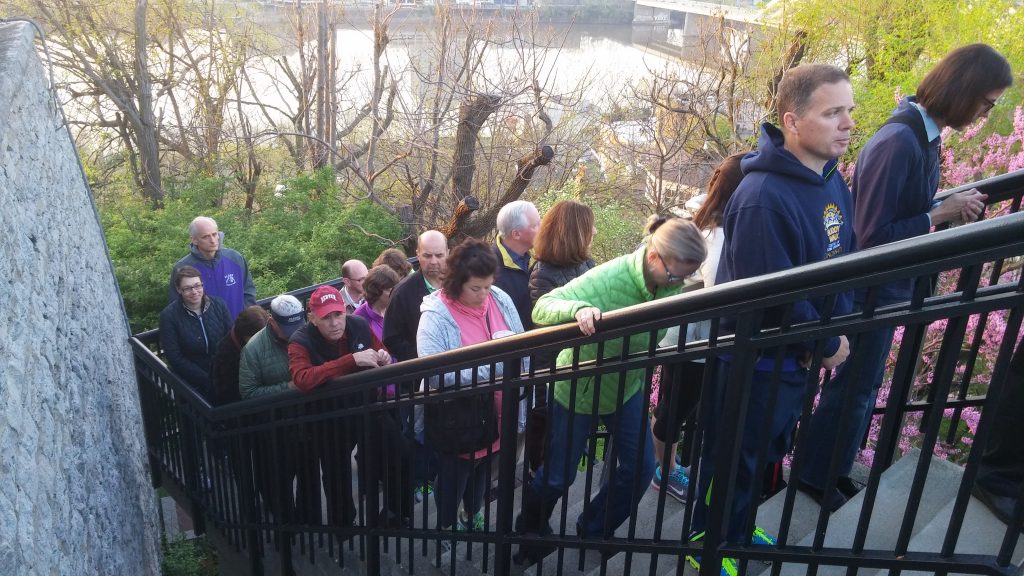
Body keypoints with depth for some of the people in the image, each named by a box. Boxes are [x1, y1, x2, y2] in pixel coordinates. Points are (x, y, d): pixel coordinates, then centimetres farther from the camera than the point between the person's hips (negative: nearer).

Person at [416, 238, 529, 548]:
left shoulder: (501, 300, -6)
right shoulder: (435, 314, -23)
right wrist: (491, 362, -32)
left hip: (494, 413, 5)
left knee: (482, 471, 27)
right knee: (454, 475, 17)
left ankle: (474, 516, 54)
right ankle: (447, 528, 43)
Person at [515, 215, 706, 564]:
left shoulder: (672, 285, -13)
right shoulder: (605, 280, -33)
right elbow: (541, 308, -35)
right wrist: (579, 309, -53)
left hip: (627, 388, 6)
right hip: (579, 388, -6)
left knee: (641, 467, 9)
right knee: (558, 475, 6)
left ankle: (595, 529, 34)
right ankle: (530, 532, 37)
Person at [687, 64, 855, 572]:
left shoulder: (831, 178, 0)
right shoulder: (763, 198, -30)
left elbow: (842, 260, 7)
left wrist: (836, 328, -6)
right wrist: (828, 344, -16)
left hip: (798, 356, 9)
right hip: (756, 360, -9)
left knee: (768, 453, 27)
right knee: (733, 459, 12)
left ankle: (737, 527, 50)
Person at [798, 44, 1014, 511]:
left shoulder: (924, 134, 5)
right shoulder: (899, 141, -25)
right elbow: (873, 234, -25)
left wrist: (951, 205, 0)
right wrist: (942, 214, -20)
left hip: (887, 284, 10)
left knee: (860, 384, 19)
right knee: (853, 386, 5)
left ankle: (832, 469, 35)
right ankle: (817, 476, 23)